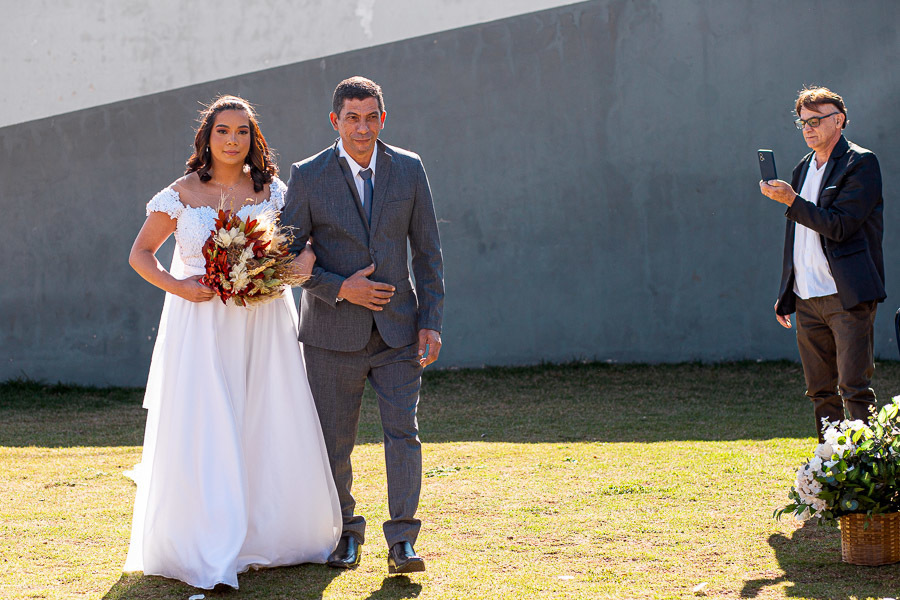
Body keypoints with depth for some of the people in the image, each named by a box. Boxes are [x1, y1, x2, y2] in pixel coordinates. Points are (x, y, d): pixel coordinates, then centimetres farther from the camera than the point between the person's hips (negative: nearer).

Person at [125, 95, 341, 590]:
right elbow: (140, 255, 8)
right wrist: (178, 286, -9)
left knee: (271, 431, 2)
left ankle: (267, 538, 20)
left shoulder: (272, 191, 7)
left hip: (264, 322, 2)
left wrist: (305, 261, -14)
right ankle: (211, 559, -5)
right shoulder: (181, 194, 4)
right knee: (204, 432, -7)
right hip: (200, 326, -2)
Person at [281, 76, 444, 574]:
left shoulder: (408, 169, 1)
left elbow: (427, 251, 4)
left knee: (403, 430, -9)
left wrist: (431, 322, -3)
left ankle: (401, 541, -5)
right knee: (333, 441, 6)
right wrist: (339, 288, -15)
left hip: (397, 328, 1)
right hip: (334, 332, -1)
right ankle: (345, 533, 24)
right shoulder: (308, 177, -6)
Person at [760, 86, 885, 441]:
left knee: (854, 389, -10)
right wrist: (785, 296, 19)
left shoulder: (860, 163, -5)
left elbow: (840, 226, -15)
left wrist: (791, 201, -18)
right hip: (807, 299, 7)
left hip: (847, 296, -7)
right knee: (821, 392, 9)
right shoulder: (803, 168, 18)